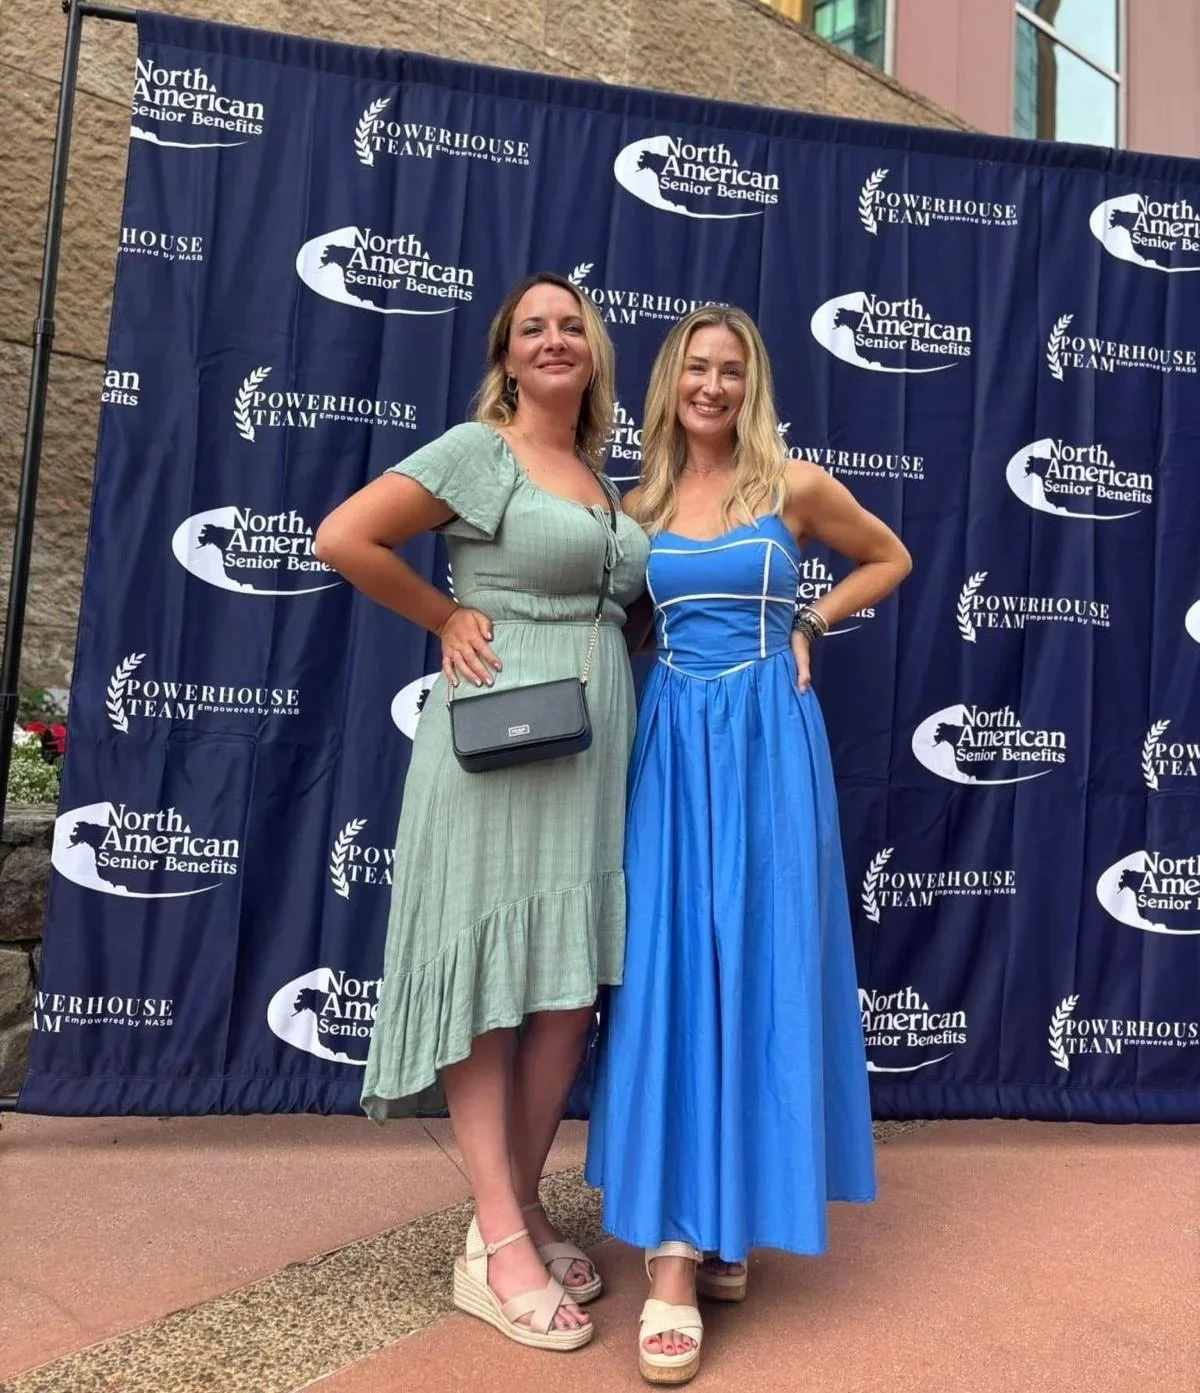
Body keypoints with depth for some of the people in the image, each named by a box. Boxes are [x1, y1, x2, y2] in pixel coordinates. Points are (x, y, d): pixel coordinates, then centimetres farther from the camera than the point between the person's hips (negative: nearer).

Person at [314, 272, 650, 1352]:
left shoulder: (603, 476, 17)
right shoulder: (478, 449, -4)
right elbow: (343, 539, -10)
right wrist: (446, 618, -7)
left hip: (597, 742, 7)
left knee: (577, 980, 8)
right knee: (489, 978, 0)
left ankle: (521, 1209, 25)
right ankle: (498, 1246, 12)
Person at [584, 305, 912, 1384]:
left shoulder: (795, 486, 3)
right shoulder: (640, 504, 10)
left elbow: (890, 560, 17)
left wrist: (807, 626, 4)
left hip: (766, 741, -2)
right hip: (671, 745, 2)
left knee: (752, 966, 0)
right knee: (669, 969, -2)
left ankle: (723, 1221, 15)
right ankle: (679, 1247, 6)